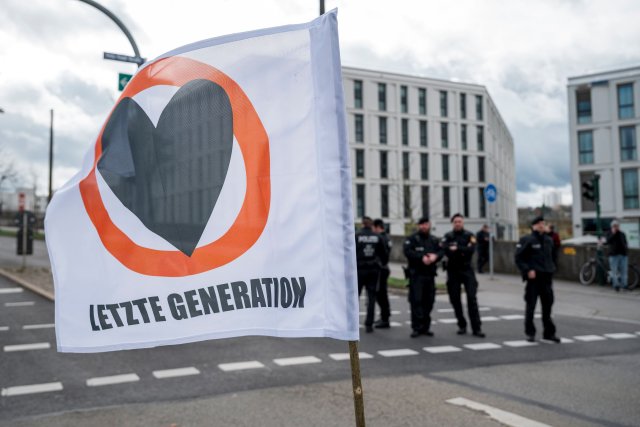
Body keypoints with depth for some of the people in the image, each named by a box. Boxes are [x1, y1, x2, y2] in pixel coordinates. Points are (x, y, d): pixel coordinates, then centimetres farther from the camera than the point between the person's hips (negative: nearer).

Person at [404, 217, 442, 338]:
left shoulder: (434, 240, 16)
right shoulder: (412, 239, -1)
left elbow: (440, 251, 7)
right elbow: (408, 252, -14)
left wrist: (435, 256, -14)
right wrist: (422, 258, -21)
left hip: (430, 274, 5)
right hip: (416, 274, -5)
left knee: (428, 301, 7)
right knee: (416, 300, -9)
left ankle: (425, 327, 16)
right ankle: (416, 328, -5)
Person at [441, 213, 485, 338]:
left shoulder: (469, 235, 3)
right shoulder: (448, 236, 5)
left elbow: (471, 249, -13)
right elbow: (442, 248, -14)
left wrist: (456, 249, -15)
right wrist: (462, 252, -18)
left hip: (467, 270, -2)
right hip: (453, 270, 2)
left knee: (472, 298, -7)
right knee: (455, 299, 6)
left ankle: (476, 328, -6)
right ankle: (462, 325, 20)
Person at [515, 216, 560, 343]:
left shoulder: (549, 240, 14)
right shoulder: (527, 240, -6)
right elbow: (518, 258, -8)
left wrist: (551, 269, 13)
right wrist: (527, 270, -17)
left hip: (547, 277, 6)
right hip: (533, 277, -6)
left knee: (547, 305, 9)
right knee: (530, 305, 1)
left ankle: (549, 332, 19)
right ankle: (530, 332, 12)